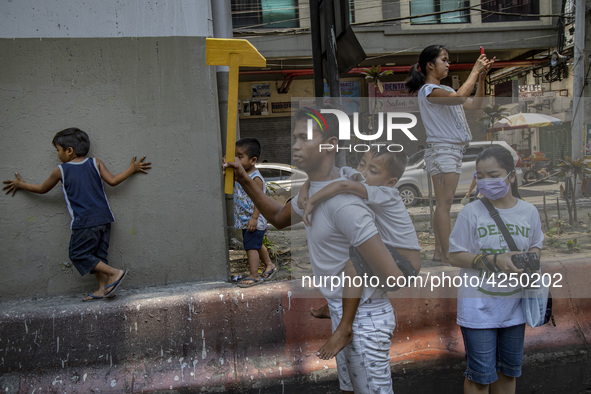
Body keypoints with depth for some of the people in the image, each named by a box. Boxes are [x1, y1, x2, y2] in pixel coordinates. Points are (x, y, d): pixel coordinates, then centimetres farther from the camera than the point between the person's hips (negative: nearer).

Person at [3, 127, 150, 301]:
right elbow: (113, 181, 0)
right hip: (104, 218, 6)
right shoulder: (96, 163, 4)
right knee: (97, 255, 15)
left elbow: (42, 189, 14)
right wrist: (132, 169, 12)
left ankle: (114, 272, -4)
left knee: (78, 254, 7)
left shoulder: (60, 171, -1)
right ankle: (103, 289, 13)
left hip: (84, 222, -5)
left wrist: (21, 184, 32)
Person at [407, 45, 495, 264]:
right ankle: (447, 257, -9)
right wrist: (474, 71, -13)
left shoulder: (445, 89, 20)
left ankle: (439, 253, 13)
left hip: (453, 150, 9)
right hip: (441, 149, -9)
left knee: (443, 204, 8)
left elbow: (475, 104, 19)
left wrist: (481, 77, 9)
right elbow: (459, 97, -25)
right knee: (444, 204, -11)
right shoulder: (428, 90, -9)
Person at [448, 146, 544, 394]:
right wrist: (493, 261, -22)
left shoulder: (529, 212, 0)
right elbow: (455, 255, -10)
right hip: (478, 306, -4)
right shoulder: (471, 212, -11)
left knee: (508, 371, 19)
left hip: (514, 305, 4)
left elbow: (535, 246, 14)